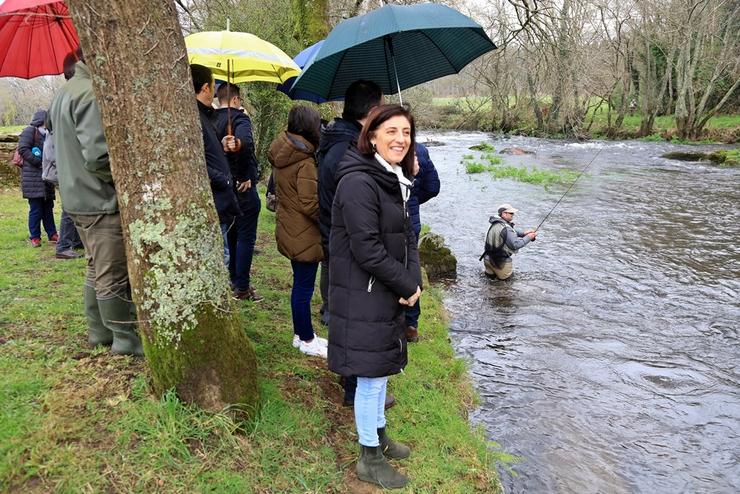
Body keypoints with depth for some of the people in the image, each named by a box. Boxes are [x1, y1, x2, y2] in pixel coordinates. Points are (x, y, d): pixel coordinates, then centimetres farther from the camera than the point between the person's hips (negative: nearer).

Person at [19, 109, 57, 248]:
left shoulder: (45, 134, 18)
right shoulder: (29, 131, -6)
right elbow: (23, 149, -16)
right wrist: (38, 162, -19)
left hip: (46, 176, 8)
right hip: (33, 176, -8)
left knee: (48, 207, 12)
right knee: (36, 208, -4)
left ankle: (52, 233, 19)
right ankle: (34, 237, 4)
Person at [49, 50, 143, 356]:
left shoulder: (64, 93, 16)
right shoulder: (91, 94, -18)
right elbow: (97, 156, -25)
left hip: (77, 199, 10)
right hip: (102, 201, -10)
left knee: (97, 270, 19)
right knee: (114, 276, -1)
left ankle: (99, 331, 29)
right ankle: (126, 339, 9)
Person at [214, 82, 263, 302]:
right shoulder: (239, 118, -12)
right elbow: (244, 141, -35)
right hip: (242, 186, -7)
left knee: (230, 235, 18)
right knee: (246, 237, -1)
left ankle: (234, 281, 25)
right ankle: (242, 288, 1)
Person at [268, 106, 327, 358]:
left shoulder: (281, 156, 6)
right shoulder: (306, 162, -21)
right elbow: (310, 204, -22)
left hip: (288, 231, 9)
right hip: (305, 235, -9)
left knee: (300, 284, 19)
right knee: (304, 288, 3)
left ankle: (300, 333, 32)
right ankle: (306, 340, 17)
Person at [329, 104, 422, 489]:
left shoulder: (396, 181, 10)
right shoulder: (358, 182, -20)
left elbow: (406, 237, 11)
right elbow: (367, 249, -24)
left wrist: (414, 280, -5)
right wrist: (406, 286, -13)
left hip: (388, 295, 9)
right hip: (362, 298, -9)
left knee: (381, 370, 21)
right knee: (371, 376, 3)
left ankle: (379, 437, 40)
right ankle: (370, 460, 21)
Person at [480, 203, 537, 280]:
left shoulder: (495, 223, 3)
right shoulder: (506, 228, -24)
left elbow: (512, 231, 12)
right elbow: (515, 245, -23)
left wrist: (523, 232, -2)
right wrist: (528, 237, -12)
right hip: (501, 261, -6)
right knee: (505, 276, 17)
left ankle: (490, 271, 14)